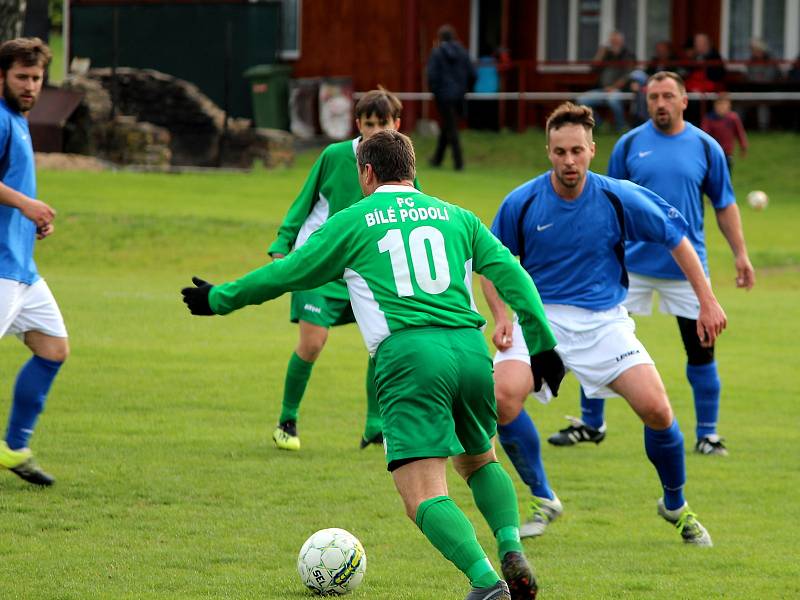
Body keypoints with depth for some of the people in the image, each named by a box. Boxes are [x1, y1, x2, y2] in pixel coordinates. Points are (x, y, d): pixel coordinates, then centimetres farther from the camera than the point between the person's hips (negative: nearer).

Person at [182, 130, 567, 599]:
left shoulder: (353, 221, 10)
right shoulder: (456, 217, 18)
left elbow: (285, 274, 16)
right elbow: (513, 276, 11)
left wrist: (219, 299, 30)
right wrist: (542, 345, 14)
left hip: (408, 355, -4)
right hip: (471, 349, 4)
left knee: (424, 498, -7)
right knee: (480, 462, 27)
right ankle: (512, 551, 2)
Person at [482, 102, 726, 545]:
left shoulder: (620, 198, -8)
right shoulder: (520, 204, -8)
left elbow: (676, 238, 4)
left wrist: (707, 301, 1)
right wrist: (502, 318, -10)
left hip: (603, 320, 0)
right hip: (539, 316, 0)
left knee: (656, 410, -15)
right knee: (503, 395, -27)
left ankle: (675, 505, 15)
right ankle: (542, 500, -5)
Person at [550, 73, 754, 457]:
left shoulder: (705, 147, 1)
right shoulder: (629, 145, 2)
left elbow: (724, 204, 8)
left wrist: (740, 253, 3)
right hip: (632, 263, 0)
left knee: (701, 349, -1)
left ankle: (707, 435, 11)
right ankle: (591, 424, 14)